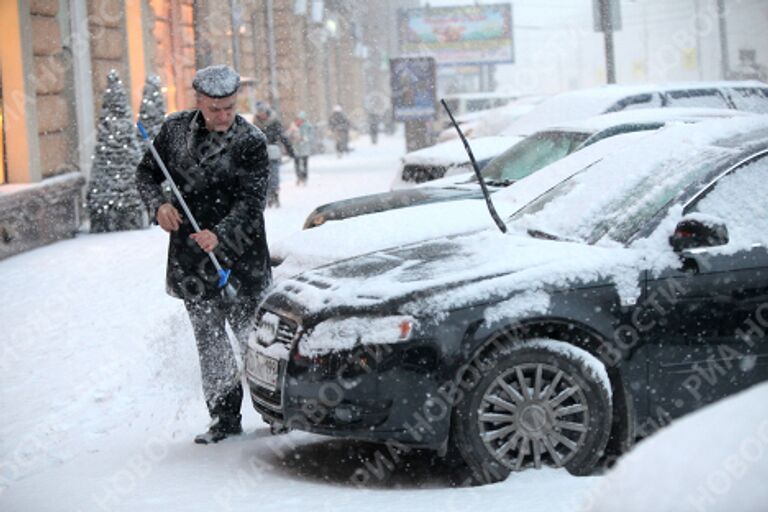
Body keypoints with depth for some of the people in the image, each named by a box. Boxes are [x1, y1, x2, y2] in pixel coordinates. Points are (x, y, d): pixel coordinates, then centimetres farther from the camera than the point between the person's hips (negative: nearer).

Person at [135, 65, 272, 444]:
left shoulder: (251, 142, -9)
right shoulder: (175, 129, 3)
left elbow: (251, 202, -16)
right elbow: (146, 172, 13)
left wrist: (220, 235, -33)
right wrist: (159, 204, -9)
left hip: (241, 259, -4)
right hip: (190, 259, 4)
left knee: (252, 336, 1)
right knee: (209, 341, 9)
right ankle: (225, 418, 18)